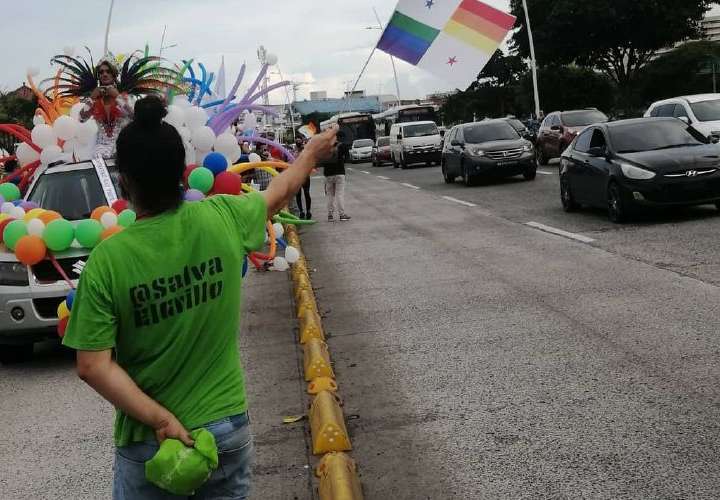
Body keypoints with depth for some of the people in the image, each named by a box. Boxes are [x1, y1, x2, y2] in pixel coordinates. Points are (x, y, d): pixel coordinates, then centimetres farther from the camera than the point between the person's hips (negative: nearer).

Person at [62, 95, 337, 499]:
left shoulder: (108, 259, -17)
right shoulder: (223, 218, -10)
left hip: (149, 442, -2)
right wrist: (313, 152, 28)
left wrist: (160, 420, -14)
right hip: (229, 427, 2)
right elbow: (281, 192, 10)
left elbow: (93, 366, -18)